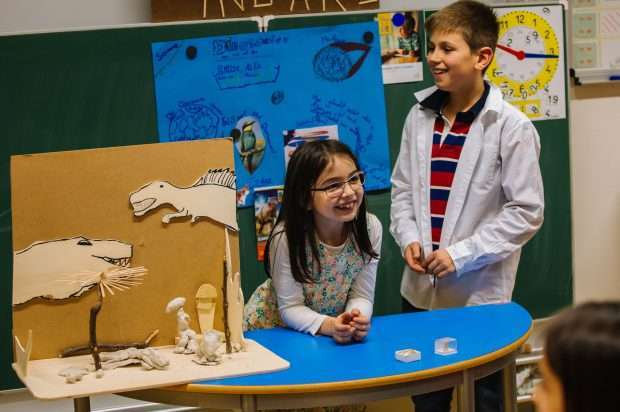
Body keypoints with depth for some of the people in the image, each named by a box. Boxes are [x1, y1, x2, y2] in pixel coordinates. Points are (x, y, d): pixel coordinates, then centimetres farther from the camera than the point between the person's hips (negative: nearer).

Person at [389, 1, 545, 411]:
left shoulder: (511, 127, -13)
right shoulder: (420, 116, 3)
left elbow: (526, 211, -13)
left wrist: (462, 254, -17)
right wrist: (409, 238, -5)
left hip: (480, 293, -5)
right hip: (421, 288, 5)